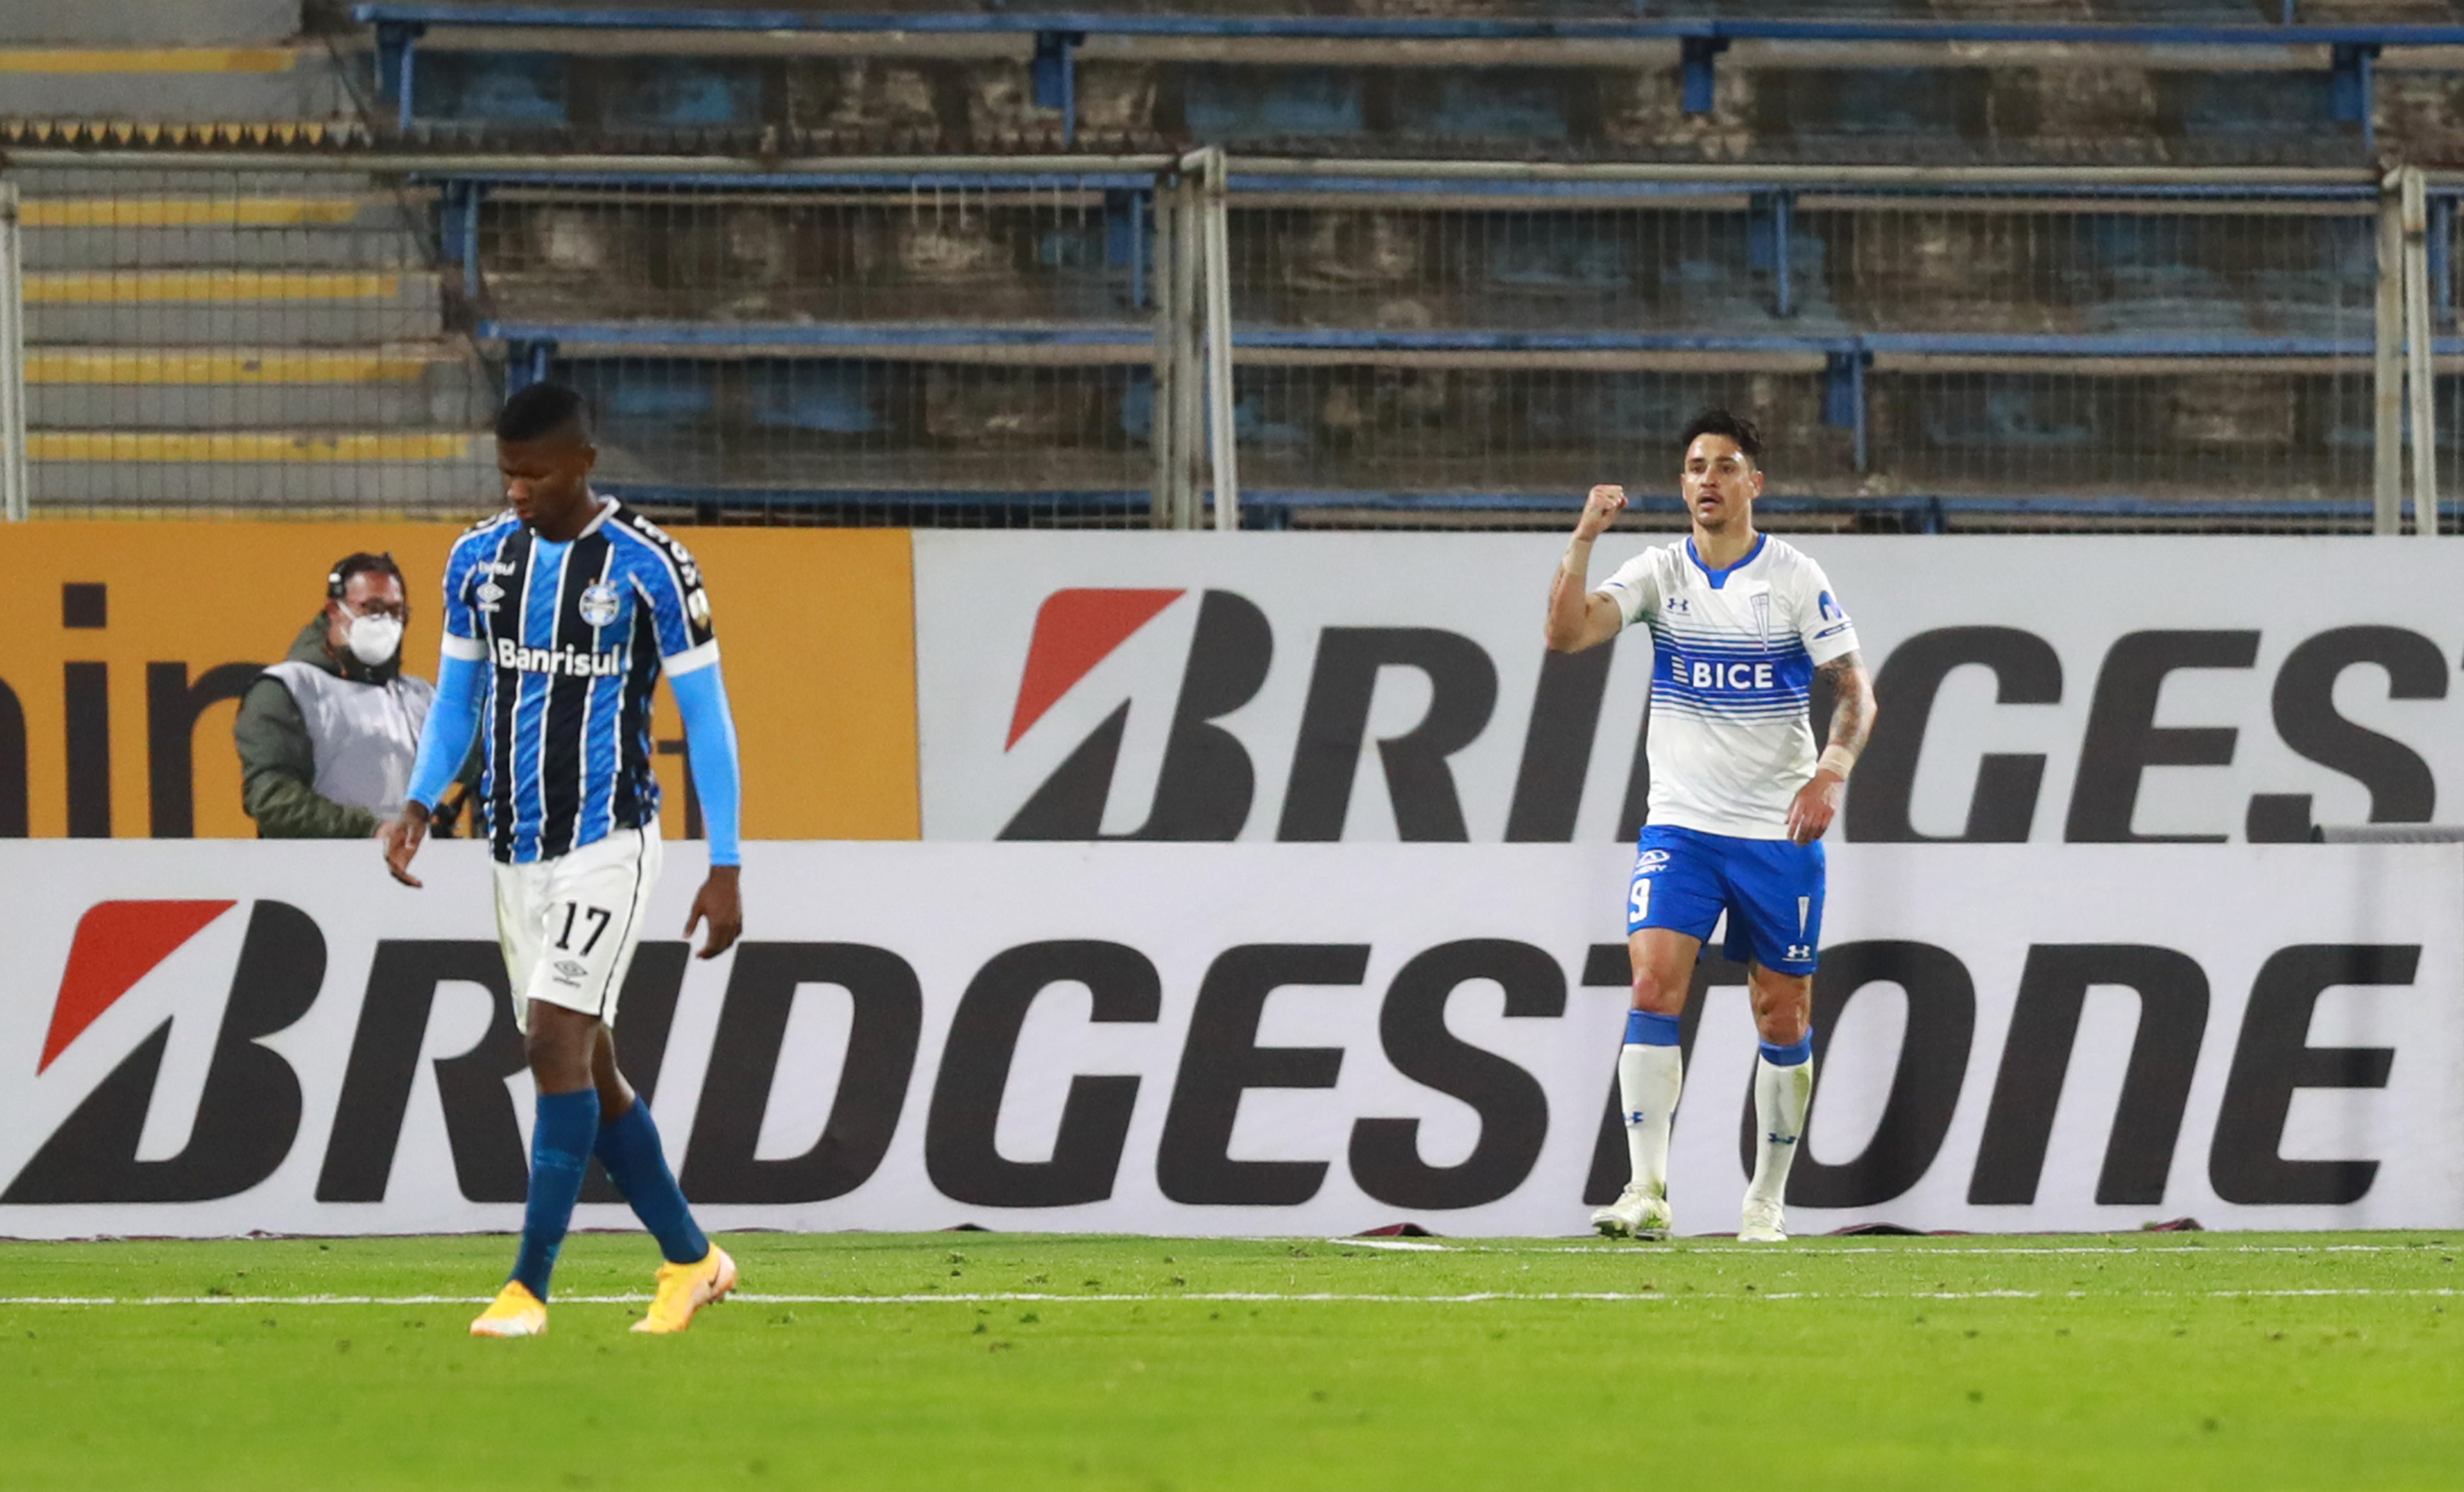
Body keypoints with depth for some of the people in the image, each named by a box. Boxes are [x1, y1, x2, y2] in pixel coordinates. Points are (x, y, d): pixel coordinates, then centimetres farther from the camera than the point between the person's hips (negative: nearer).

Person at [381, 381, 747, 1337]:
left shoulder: (648, 567, -9)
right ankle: (691, 1261, 22)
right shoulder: (479, 559, 6)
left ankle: (529, 1285, -16)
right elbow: (457, 693, 17)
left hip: (607, 843, -6)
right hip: (517, 850, 6)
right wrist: (421, 803, 0)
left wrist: (725, 869, -8)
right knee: (586, 1067, 9)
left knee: (558, 1044, -17)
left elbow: (705, 717, -6)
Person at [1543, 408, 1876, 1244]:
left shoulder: (1796, 580, -2)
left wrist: (1832, 771, -18)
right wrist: (1584, 539, -20)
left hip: (1779, 831, -1)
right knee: (1655, 984, -17)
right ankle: (1647, 1194, -21)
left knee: (1783, 1018, 4)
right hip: (1680, 824, 1)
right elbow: (1567, 633, -9)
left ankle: (1768, 1199, 19)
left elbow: (1856, 691, -1)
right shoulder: (1659, 574, 3)